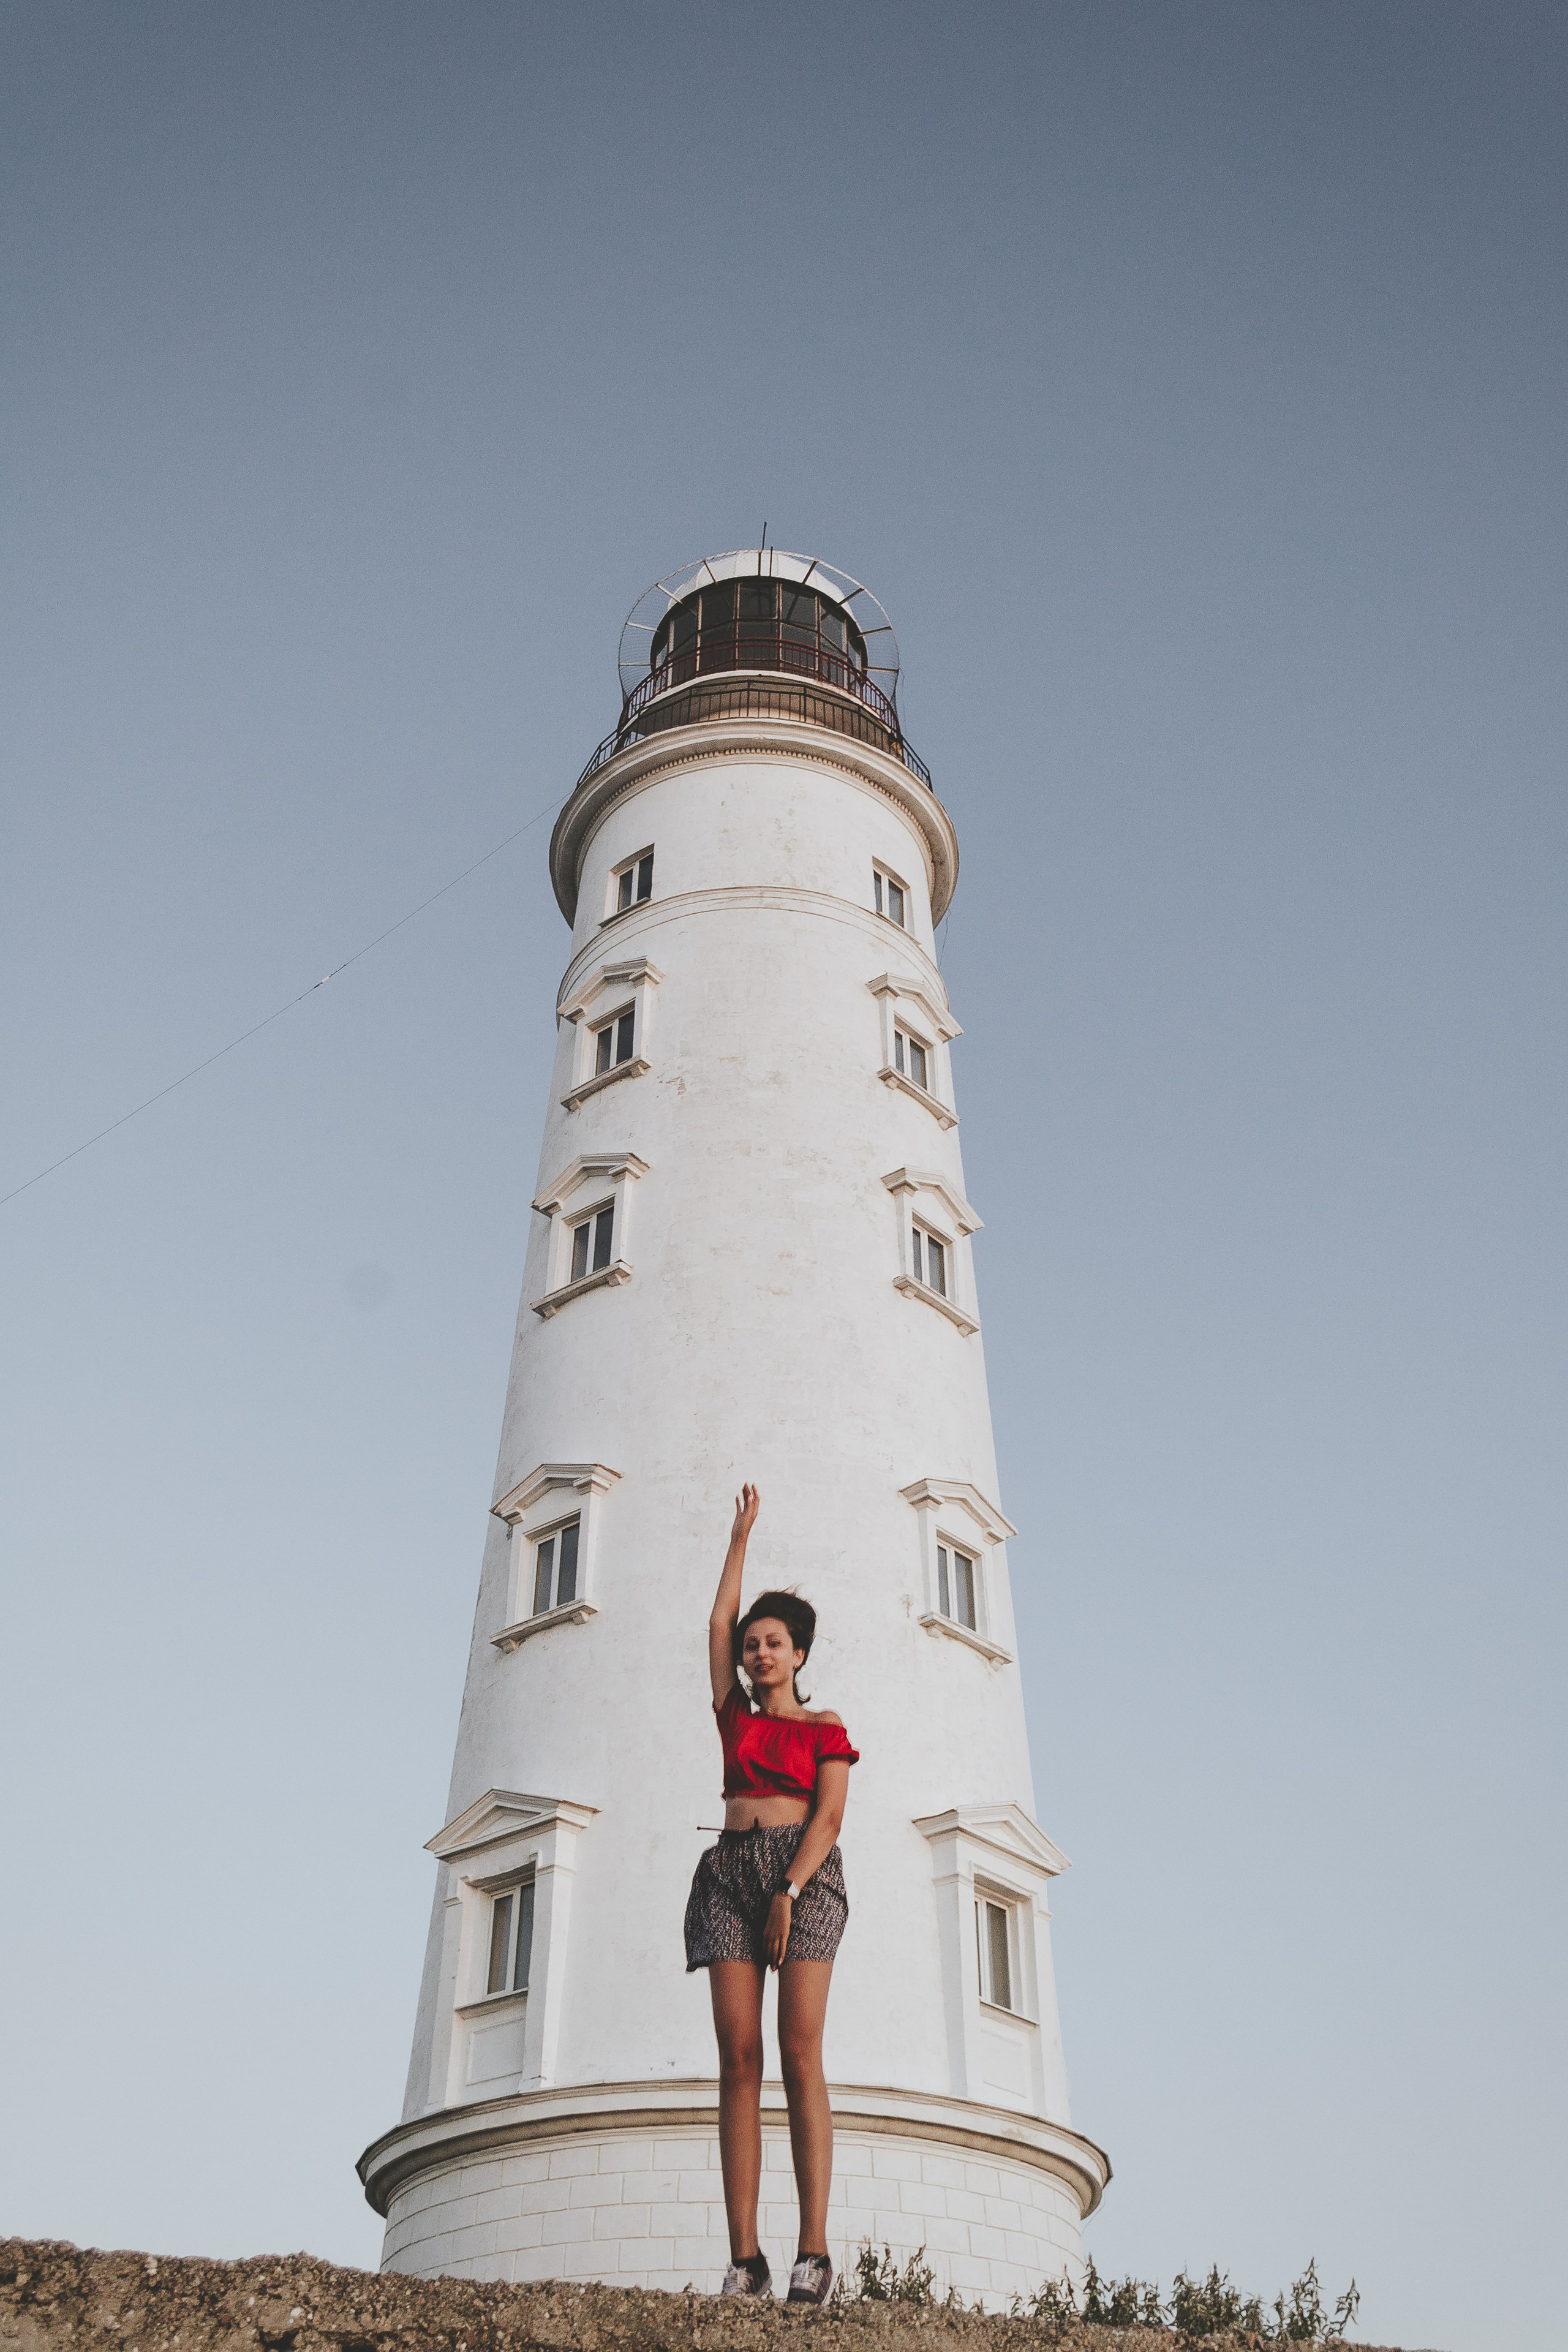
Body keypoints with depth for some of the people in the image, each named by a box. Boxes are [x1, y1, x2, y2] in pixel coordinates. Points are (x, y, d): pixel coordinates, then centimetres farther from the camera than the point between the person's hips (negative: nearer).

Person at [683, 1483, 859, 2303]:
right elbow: (719, 1622, 18)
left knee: (800, 2055, -13)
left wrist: (790, 1891, -15)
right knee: (737, 2059, -7)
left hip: (804, 1873, -3)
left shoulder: (826, 1731, 11)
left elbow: (829, 1816, -1)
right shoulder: (736, 1716, 20)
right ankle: (744, 2258, -10)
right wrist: (741, 1535, 20)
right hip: (731, 1870, 3)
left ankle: (813, 2252, -14)